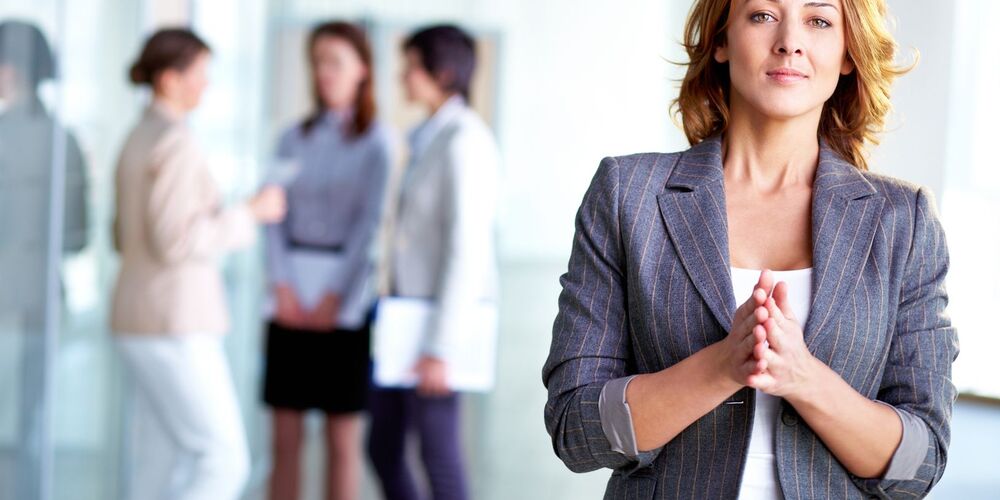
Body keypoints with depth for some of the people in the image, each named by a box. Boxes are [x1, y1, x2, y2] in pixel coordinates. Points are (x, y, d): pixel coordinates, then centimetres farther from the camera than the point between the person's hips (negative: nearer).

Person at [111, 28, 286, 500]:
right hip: (174, 324, -10)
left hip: (141, 320, 10)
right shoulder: (175, 143, -16)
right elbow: (174, 242, -22)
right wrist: (249, 214, -13)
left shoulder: (139, 140, 15)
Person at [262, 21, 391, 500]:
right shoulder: (294, 138, 11)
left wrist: (336, 299, -12)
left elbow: (369, 223, -7)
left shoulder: (375, 141, -1)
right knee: (285, 439, 4)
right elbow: (274, 215, 5)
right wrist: (283, 287, -7)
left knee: (343, 441, 1)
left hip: (344, 302, -3)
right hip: (291, 302, 3)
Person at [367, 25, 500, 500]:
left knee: (438, 452, 0)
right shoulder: (432, 137, 14)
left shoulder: (464, 140, -15)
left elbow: (467, 247, -20)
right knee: (383, 446, 12)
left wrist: (439, 347, -21)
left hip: (443, 315, -9)